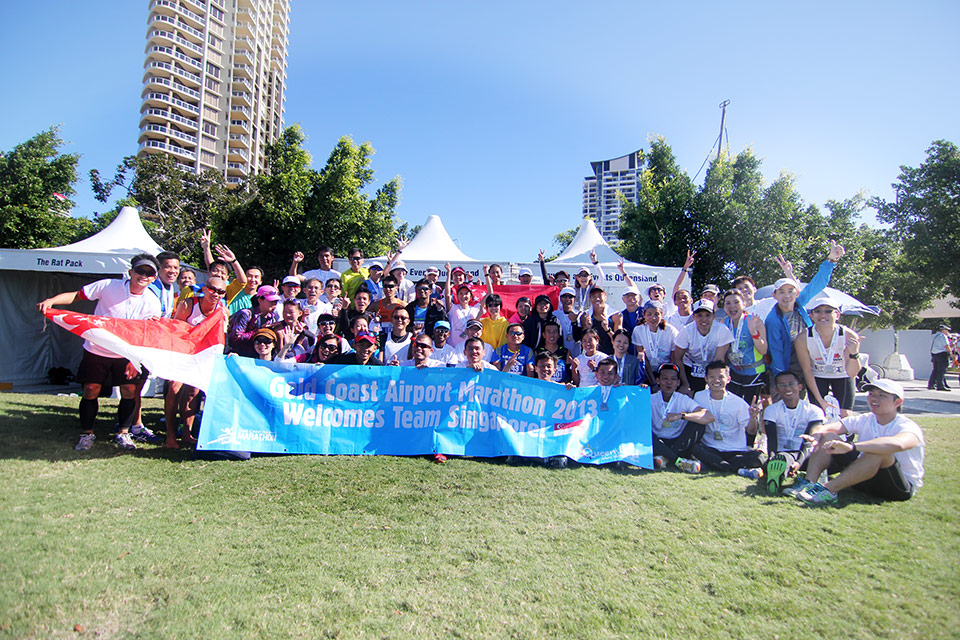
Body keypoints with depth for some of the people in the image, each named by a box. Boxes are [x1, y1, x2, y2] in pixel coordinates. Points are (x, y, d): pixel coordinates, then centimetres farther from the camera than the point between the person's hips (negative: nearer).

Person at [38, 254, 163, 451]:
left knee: (129, 391, -5)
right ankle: (87, 434, 18)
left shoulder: (153, 303, -7)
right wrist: (51, 300, -22)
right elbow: (75, 296, -4)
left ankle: (123, 433, 12)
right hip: (96, 350, -1)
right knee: (91, 391, 0)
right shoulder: (108, 286, -11)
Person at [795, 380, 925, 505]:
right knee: (828, 437, -9)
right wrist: (815, 434, -36)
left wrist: (851, 446, -52)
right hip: (865, 478, 6)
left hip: (901, 487, -5)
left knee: (877, 452, -35)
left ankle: (828, 489, -35)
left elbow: (897, 444, -42)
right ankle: (808, 484, -27)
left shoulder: (908, 426, -14)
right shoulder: (864, 420, 2)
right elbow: (822, 428, -10)